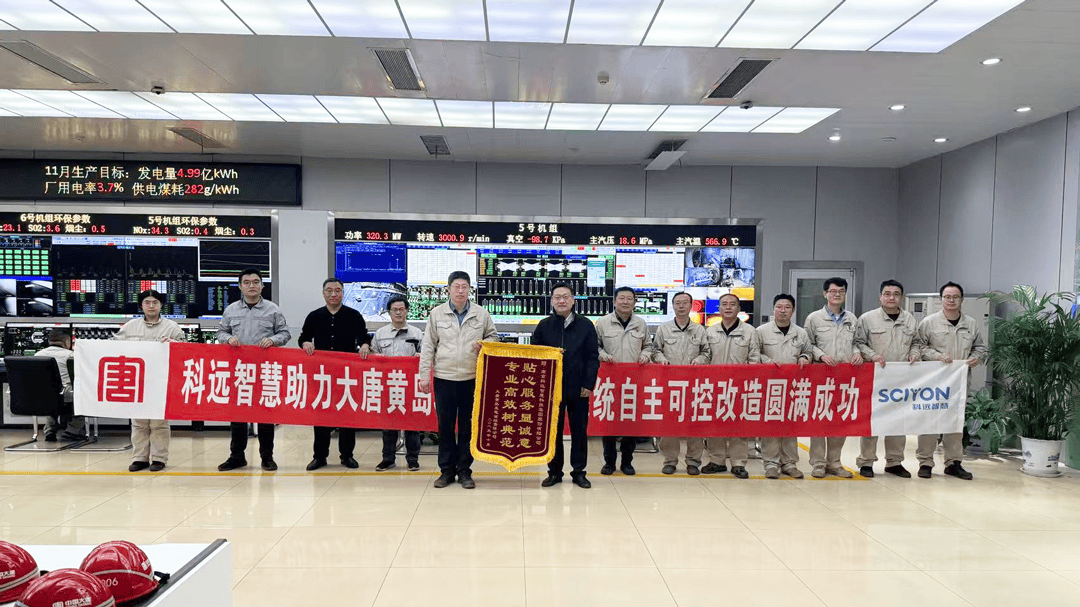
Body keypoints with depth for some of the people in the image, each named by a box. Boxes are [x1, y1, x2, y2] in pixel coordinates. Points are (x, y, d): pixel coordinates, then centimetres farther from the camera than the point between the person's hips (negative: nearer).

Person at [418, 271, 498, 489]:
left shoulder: (481, 314, 4)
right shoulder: (437, 314, 3)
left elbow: (493, 336, 16)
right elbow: (428, 346, 5)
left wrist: (484, 343, -8)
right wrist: (424, 375, 0)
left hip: (472, 379, 0)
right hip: (444, 379, 0)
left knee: (468, 427, 6)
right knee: (445, 426, 6)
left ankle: (464, 471, 18)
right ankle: (447, 470, 19)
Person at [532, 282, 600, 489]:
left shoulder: (585, 325, 2)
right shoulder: (544, 326, 5)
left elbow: (593, 357, 1)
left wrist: (589, 384, -6)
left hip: (578, 388, -1)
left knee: (579, 430, 7)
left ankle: (578, 471, 19)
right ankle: (554, 471, 19)